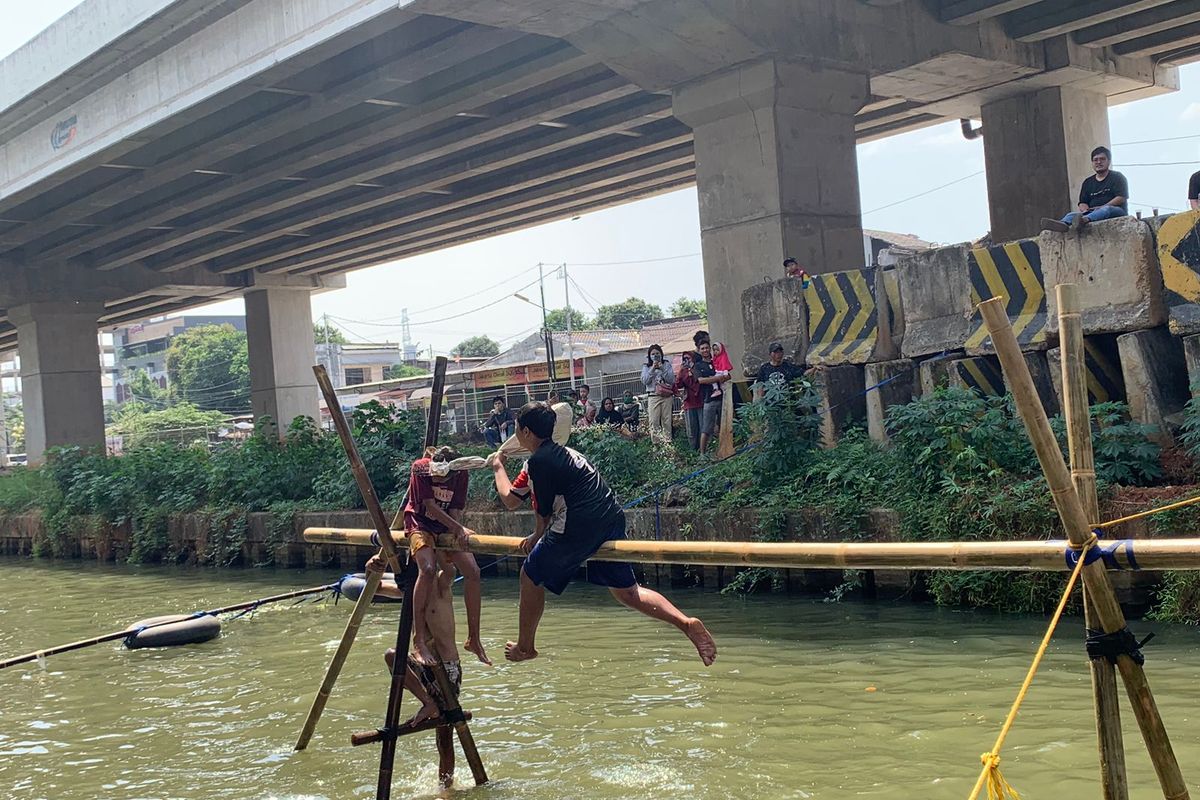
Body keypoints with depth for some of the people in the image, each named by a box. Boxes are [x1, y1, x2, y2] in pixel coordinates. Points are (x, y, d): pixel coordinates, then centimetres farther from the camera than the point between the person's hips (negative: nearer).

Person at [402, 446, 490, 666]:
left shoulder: (460, 474, -9)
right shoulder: (420, 468, -20)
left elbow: (455, 511, -7)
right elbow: (430, 506, -20)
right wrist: (458, 528, -24)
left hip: (448, 527, 4)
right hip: (420, 524, -4)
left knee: (473, 572, -13)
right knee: (428, 569, -31)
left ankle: (473, 639, 0)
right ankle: (418, 642, -31)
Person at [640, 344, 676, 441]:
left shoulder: (666, 364, 9)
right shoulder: (646, 366, 11)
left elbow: (672, 380, 0)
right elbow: (644, 381, -2)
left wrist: (662, 369, -10)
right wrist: (652, 369, -8)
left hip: (667, 396, 0)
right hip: (653, 396, 0)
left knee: (666, 421, -2)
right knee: (654, 422, -9)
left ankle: (667, 440, 2)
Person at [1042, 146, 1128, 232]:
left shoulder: (1117, 177, 7)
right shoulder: (1088, 182, 21)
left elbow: (1121, 199, -6)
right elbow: (1082, 203, 16)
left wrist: (1101, 207, -16)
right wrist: (1085, 209, -9)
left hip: (1116, 211, -4)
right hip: (1093, 213, 4)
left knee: (1106, 210, -38)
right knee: (1072, 214, -22)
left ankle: (1084, 220, -68)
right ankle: (1063, 223, -59)